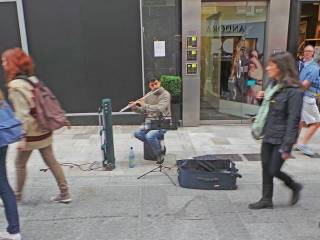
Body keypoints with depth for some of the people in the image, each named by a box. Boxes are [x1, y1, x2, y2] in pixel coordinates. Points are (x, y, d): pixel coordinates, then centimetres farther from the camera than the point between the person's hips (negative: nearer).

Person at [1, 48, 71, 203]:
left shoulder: (15, 85, -17)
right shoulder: (31, 78, 5)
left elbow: (22, 114, -21)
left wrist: (22, 137, -18)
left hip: (31, 133, -7)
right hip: (43, 130, 7)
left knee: (20, 164, 14)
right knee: (51, 161, 13)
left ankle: (17, 195, 32)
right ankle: (64, 193, 19)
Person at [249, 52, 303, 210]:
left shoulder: (293, 91, -17)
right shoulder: (273, 84, 8)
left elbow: (293, 120, -18)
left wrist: (287, 147, -19)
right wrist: (262, 99, -1)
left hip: (281, 138, -7)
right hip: (268, 135, 7)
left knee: (273, 170, 1)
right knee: (266, 168, 11)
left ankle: (295, 187, 30)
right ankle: (266, 200, 26)